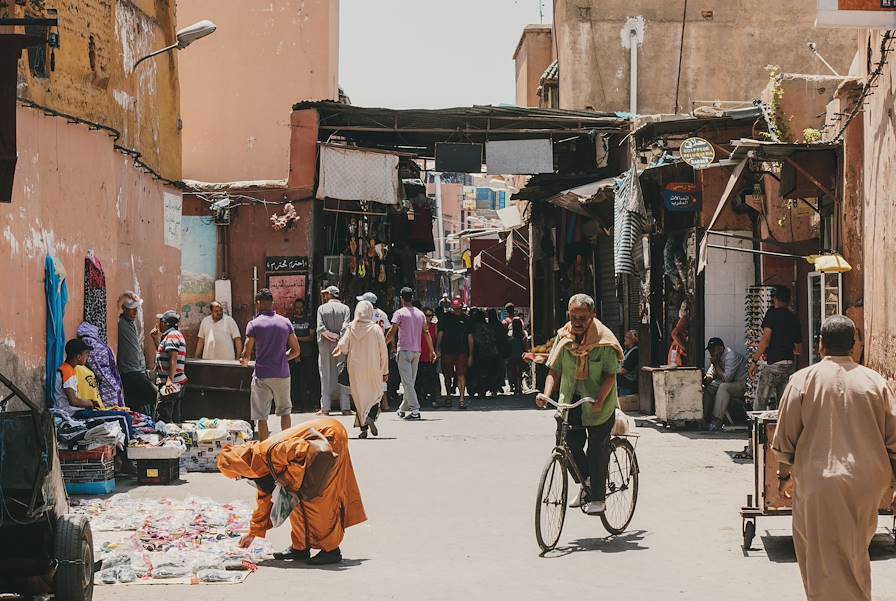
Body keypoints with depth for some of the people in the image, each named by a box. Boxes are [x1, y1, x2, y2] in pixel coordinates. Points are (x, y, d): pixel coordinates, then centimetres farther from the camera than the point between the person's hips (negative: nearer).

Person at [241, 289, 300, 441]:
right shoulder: (285, 322, 4)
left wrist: (244, 361, 16)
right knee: (285, 411, 17)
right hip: (282, 374, 3)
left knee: (262, 415, 4)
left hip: (262, 375, -3)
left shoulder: (254, 324, -6)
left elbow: (246, 354, -6)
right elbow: (296, 350, 7)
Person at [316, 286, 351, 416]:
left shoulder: (322, 308, 2)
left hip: (325, 346, -1)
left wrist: (331, 335, -7)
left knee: (326, 376, 4)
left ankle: (325, 408, 3)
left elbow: (320, 327, -10)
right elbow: (345, 327, -10)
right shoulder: (345, 308, 3)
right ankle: (345, 407, 1)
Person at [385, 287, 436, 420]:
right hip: (416, 351, 6)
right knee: (411, 381, 13)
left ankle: (415, 410, -17)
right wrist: (433, 351, 13)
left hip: (404, 350, -6)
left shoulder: (399, 313, -6)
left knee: (407, 382, -7)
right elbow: (426, 333, 9)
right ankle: (403, 409, 23)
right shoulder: (420, 314, 10)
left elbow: (392, 333, -10)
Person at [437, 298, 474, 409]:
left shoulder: (467, 319, 4)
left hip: (461, 352, -1)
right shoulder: (445, 318, 5)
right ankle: (448, 397, 23)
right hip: (447, 351, 1)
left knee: (461, 375, -10)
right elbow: (440, 334, 8)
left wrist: (470, 355, 4)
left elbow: (470, 337, 7)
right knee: (447, 376, 9)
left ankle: (462, 399, -13)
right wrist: (438, 349, 1)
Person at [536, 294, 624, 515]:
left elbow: (610, 374, -14)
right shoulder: (563, 337, 0)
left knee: (597, 448, -2)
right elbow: (554, 370, 2)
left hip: (599, 403, -4)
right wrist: (547, 394, -14)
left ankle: (598, 497, 9)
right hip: (571, 399, 4)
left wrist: (599, 400, -29)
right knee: (570, 442, -4)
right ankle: (587, 484, 20)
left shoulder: (604, 341, -12)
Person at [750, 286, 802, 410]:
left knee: (760, 404, -4)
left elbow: (766, 338, -14)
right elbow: (799, 350, 20)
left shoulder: (772, 313, -4)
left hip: (773, 364, -6)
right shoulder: (794, 319, 13)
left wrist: (755, 361, -11)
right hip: (790, 365, 6)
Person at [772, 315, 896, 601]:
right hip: (868, 485, 3)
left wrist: (785, 474, 14)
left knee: (828, 559, 1)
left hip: (819, 483, -3)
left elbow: (785, 435, 0)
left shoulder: (804, 379, -4)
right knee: (856, 554, 21)